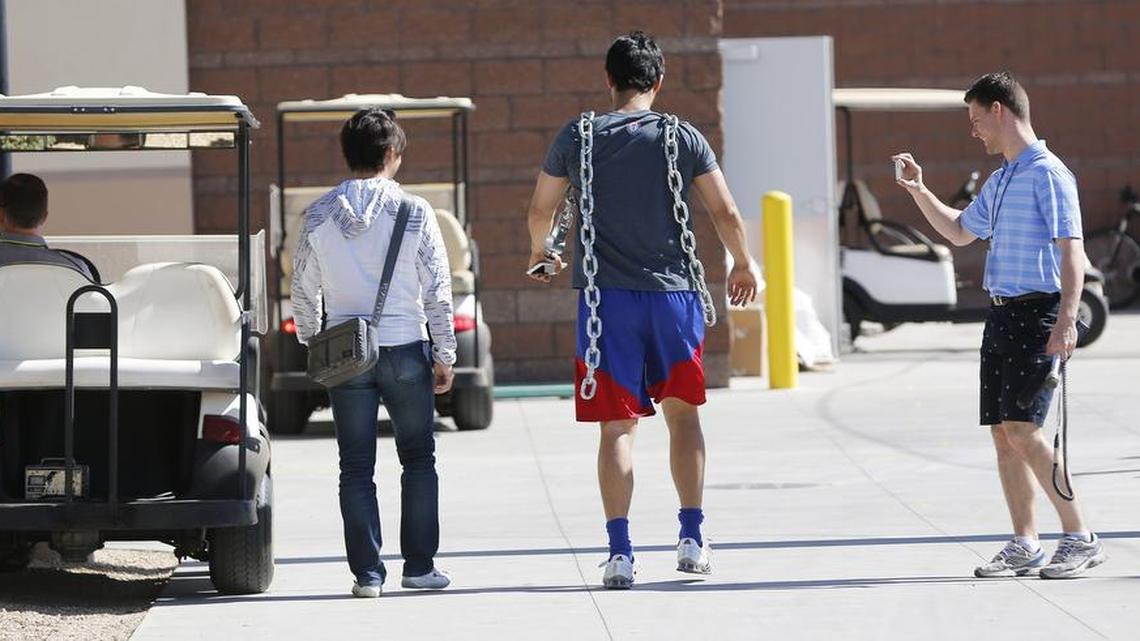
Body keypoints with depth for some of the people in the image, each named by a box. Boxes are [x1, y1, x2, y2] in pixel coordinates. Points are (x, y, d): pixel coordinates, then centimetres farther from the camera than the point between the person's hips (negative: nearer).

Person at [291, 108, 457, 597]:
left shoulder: (318, 216, 0)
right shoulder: (413, 212, -6)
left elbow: (303, 289, 6)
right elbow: (437, 287, -4)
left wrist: (311, 345, 20)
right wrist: (444, 354, 4)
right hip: (404, 349, -1)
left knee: (356, 467, 6)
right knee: (418, 460, 11)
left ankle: (367, 572, 3)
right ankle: (419, 566, 9)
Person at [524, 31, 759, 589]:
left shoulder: (576, 138, 0)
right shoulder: (684, 139, -1)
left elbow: (539, 212, 8)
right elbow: (727, 215, 0)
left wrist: (539, 254, 30)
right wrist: (743, 266, 19)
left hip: (605, 297, 0)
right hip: (672, 292, 0)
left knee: (617, 426, 2)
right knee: (683, 413, 16)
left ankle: (620, 553, -5)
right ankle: (691, 539, 15)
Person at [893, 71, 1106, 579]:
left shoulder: (1048, 174, -9)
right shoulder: (998, 182, 18)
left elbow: (1071, 250, -16)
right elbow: (958, 232, 35)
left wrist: (1066, 320, -24)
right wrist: (918, 190, 25)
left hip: (1038, 314, -9)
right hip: (1001, 313, 9)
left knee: (1021, 427, -15)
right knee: (1002, 433, 5)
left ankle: (1081, 539, -10)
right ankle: (1025, 547, 10)